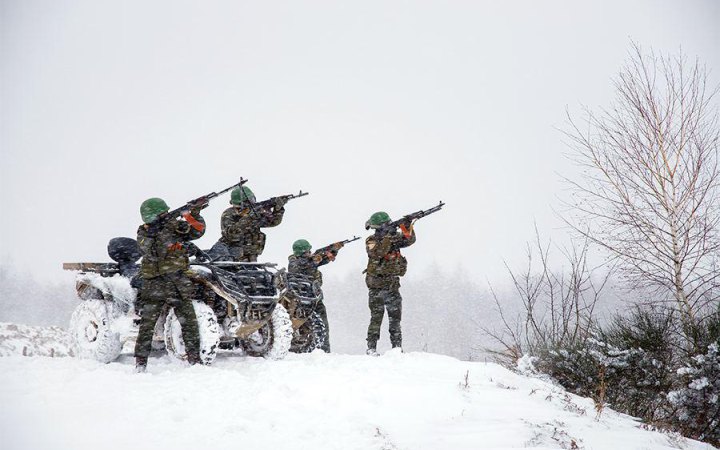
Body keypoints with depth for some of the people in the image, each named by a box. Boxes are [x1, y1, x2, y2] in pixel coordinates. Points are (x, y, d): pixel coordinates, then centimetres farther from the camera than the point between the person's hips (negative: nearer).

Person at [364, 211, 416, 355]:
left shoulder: (394, 237, 6)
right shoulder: (371, 241, -5)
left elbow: (409, 240, -7)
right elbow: (377, 253, -24)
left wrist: (408, 228, -25)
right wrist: (388, 238, -30)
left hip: (393, 286, 4)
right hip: (376, 287, -4)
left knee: (395, 319, 6)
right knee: (376, 318, -6)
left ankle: (397, 348, 11)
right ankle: (371, 349, -3)